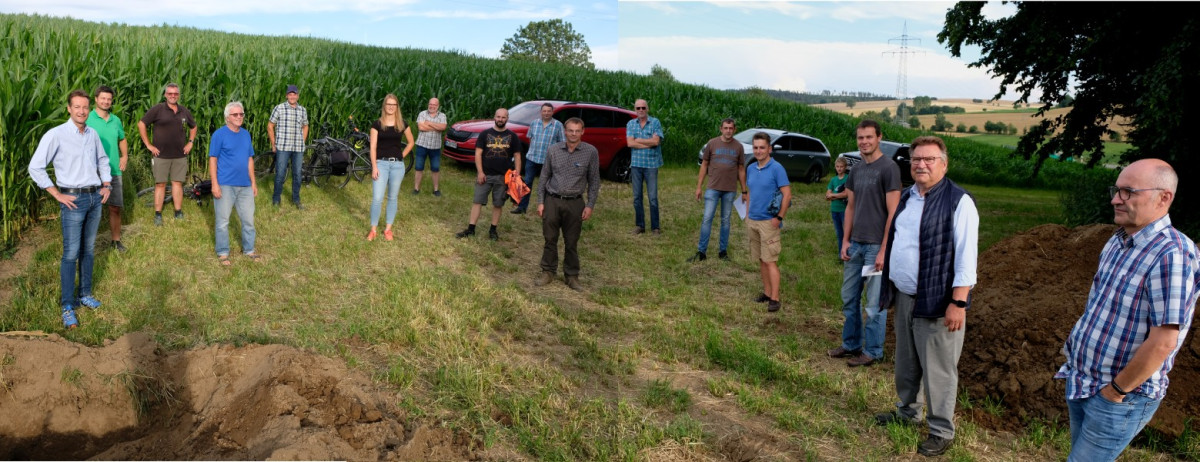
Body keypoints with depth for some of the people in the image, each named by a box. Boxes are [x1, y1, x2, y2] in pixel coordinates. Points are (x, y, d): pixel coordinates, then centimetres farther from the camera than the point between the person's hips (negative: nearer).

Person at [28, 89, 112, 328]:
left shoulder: (93, 134, 7)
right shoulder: (56, 135, -11)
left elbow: (103, 160, 24)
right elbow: (35, 167, -11)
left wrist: (107, 185, 13)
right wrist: (57, 195, -11)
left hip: (95, 198, 5)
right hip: (73, 200, -5)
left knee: (89, 250, 13)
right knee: (71, 253, -4)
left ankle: (85, 293, 24)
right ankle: (67, 306, 2)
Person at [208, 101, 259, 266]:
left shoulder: (246, 134, 10)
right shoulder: (219, 134, -6)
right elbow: (212, 160, -7)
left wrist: (253, 182, 12)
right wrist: (214, 184, -13)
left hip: (245, 185, 5)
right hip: (225, 185, -5)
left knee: (248, 219, 10)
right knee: (223, 221, 3)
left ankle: (248, 249, 24)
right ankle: (223, 253, 14)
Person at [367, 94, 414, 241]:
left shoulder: (402, 124, 4)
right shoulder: (377, 124, -1)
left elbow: (410, 142, 17)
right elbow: (373, 147, -5)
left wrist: (402, 156, 6)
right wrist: (374, 167, -12)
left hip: (397, 165, 2)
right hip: (381, 163, -2)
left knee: (393, 198, 9)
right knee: (377, 198, -6)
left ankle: (388, 229, 19)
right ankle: (373, 229, 7)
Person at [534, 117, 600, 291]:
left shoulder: (591, 152, -3)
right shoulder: (553, 150, 2)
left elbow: (594, 181, 1)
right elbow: (544, 177, 8)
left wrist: (590, 205, -5)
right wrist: (540, 202, 3)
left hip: (574, 203, -1)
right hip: (552, 200, 1)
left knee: (571, 242, 6)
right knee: (550, 239, 6)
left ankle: (572, 275, 18)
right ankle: (548, 272, 19)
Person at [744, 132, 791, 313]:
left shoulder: (777, 169, -10)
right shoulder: (751, 168, 10)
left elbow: (787, 195, -13)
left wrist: (779, 218, -15)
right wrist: (747, 214, 15)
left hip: (768, 222, -7)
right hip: (752, 221, 7)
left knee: (770, 261, -8)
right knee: (761, 260, 12)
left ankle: (775, 299, -6)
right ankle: (767, 292, 21)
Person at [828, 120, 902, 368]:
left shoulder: (889, 168, -10)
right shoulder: (856, 170, 12)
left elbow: (893, 213, -13)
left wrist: (884, 250, -15)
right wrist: (845, 241, 9)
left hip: (876, 246, -7)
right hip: (855, 244, 7)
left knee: (874, 303, 2)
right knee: (849, 298, 14)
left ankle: (872, 351, 14)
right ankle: (851, 344, 28)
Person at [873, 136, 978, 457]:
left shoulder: (958, 201, -14)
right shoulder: (907, 197, 10)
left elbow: (966, 255, -18)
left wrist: (958, 302, -21)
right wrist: (891, 290, 18)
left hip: (936, 301, -7)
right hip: (904, 297, 7)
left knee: (938, 369, 2)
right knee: (906, 361, 20)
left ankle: (942, 431, 16)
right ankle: (908, 411, 38)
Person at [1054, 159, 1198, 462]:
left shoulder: (1171, 255, -24)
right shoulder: (1118, 242, 3)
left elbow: (1162, 342, -26)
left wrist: (1117, 390, -17)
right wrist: (1077, 345, 11)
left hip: (1121, 398, -8)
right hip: (1081, 381, 8)